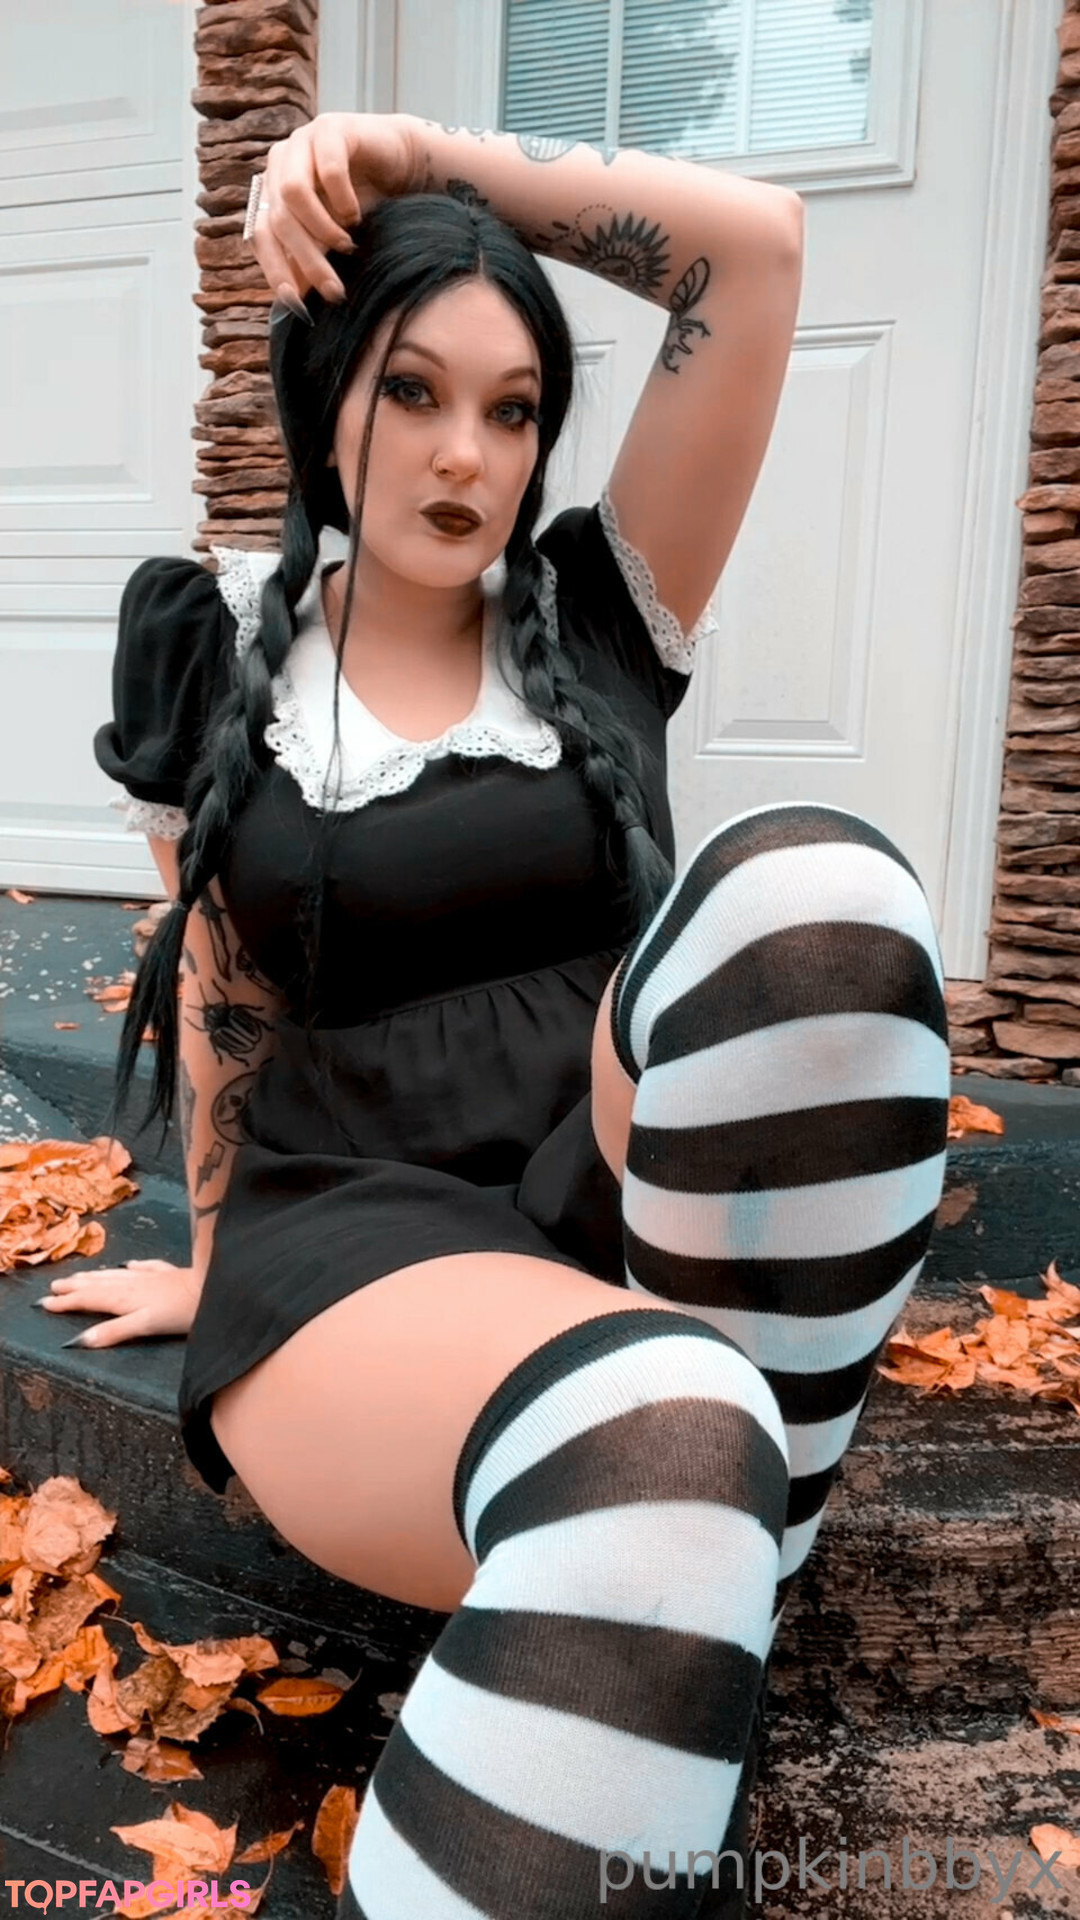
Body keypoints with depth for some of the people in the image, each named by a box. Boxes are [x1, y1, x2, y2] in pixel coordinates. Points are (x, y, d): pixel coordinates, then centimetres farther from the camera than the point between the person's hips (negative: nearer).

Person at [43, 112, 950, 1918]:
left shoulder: (596, 615, 9)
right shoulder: (218, 644, 7)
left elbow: (756, 244, 5)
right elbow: (218, 977, 11)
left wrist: (430, 150, 5)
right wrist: (224, 1260, 16)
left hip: (609, 1195, 4)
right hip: (355, 1231, -3)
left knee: (808, 881, -32)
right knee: (650, 1444, -41)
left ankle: (727, 1566, -17)